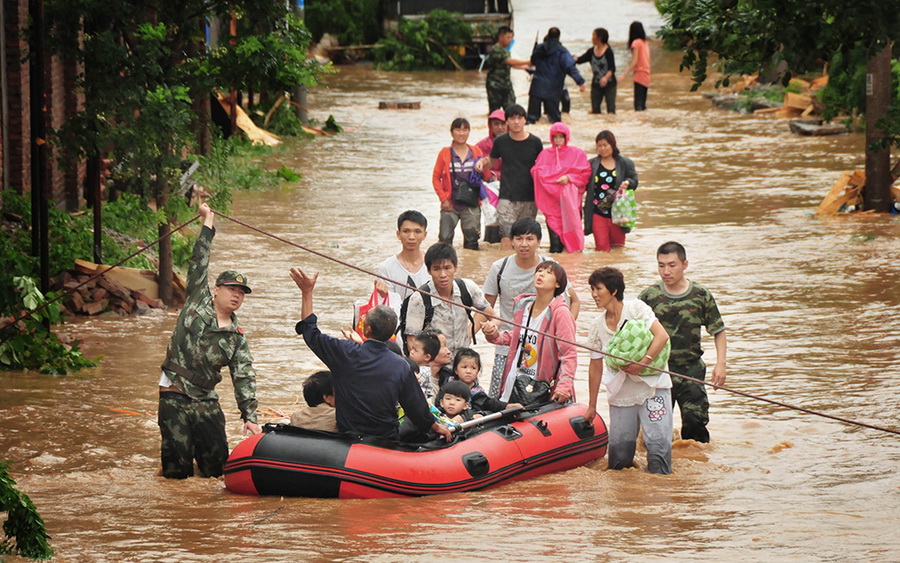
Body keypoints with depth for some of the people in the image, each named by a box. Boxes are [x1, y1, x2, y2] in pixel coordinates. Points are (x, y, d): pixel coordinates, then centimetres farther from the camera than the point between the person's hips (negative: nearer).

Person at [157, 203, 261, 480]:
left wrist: (250, 416, -5)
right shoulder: (197, 304, 3)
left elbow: (244, 379, 6)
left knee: (217, 466, 3)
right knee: (177, 471, -7)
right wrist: (208, 223, -1)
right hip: (174, 397, -4)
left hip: (207, 401, 4)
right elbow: (198, 265, 0)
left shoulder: (238, 338, 11)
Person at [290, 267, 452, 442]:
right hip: (387, 439, 0)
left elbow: (311, 333, 2)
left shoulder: (346, 353, -12)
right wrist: (436, 427, 20)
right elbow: (417, 408, 1)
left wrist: (307, 291, 7)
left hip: (348, 435, 0)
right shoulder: (401, 366, -8)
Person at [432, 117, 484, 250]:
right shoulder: (445, 153, 1)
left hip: (471, 205, 1)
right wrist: (443, 199, -5)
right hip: (450, 204, -1)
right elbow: (436, 178, 3)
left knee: (472, 240, 5)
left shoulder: (476, 152, 5)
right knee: (445, 239, -5)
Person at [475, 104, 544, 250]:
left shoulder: (535, 142, 1)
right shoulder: (501, 141, 3)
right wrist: (483, 162, -5)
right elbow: (492, 162, 17)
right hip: (507, 197, -1)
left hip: (529, 198, 1)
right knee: (506, 237, -13)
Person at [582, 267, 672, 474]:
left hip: (651, 386, -4)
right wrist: (592, 406, 15)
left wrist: (642, 364, -22)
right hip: (621, 393, 4)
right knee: (619, 446, 2)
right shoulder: (598, 326, 8)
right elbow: (596, 366, 14)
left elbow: (661, 336, -14)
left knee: (657, 442, -12)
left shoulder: (636, 308, -5)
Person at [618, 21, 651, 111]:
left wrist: (624, 74, -15)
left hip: (639, 74, -8)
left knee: (638, 104, -12)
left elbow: (635, 62, -15)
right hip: (646, 76, 8)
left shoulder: (636, 43, -9)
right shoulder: (645, 42, 13)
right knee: (643, 104, 11)